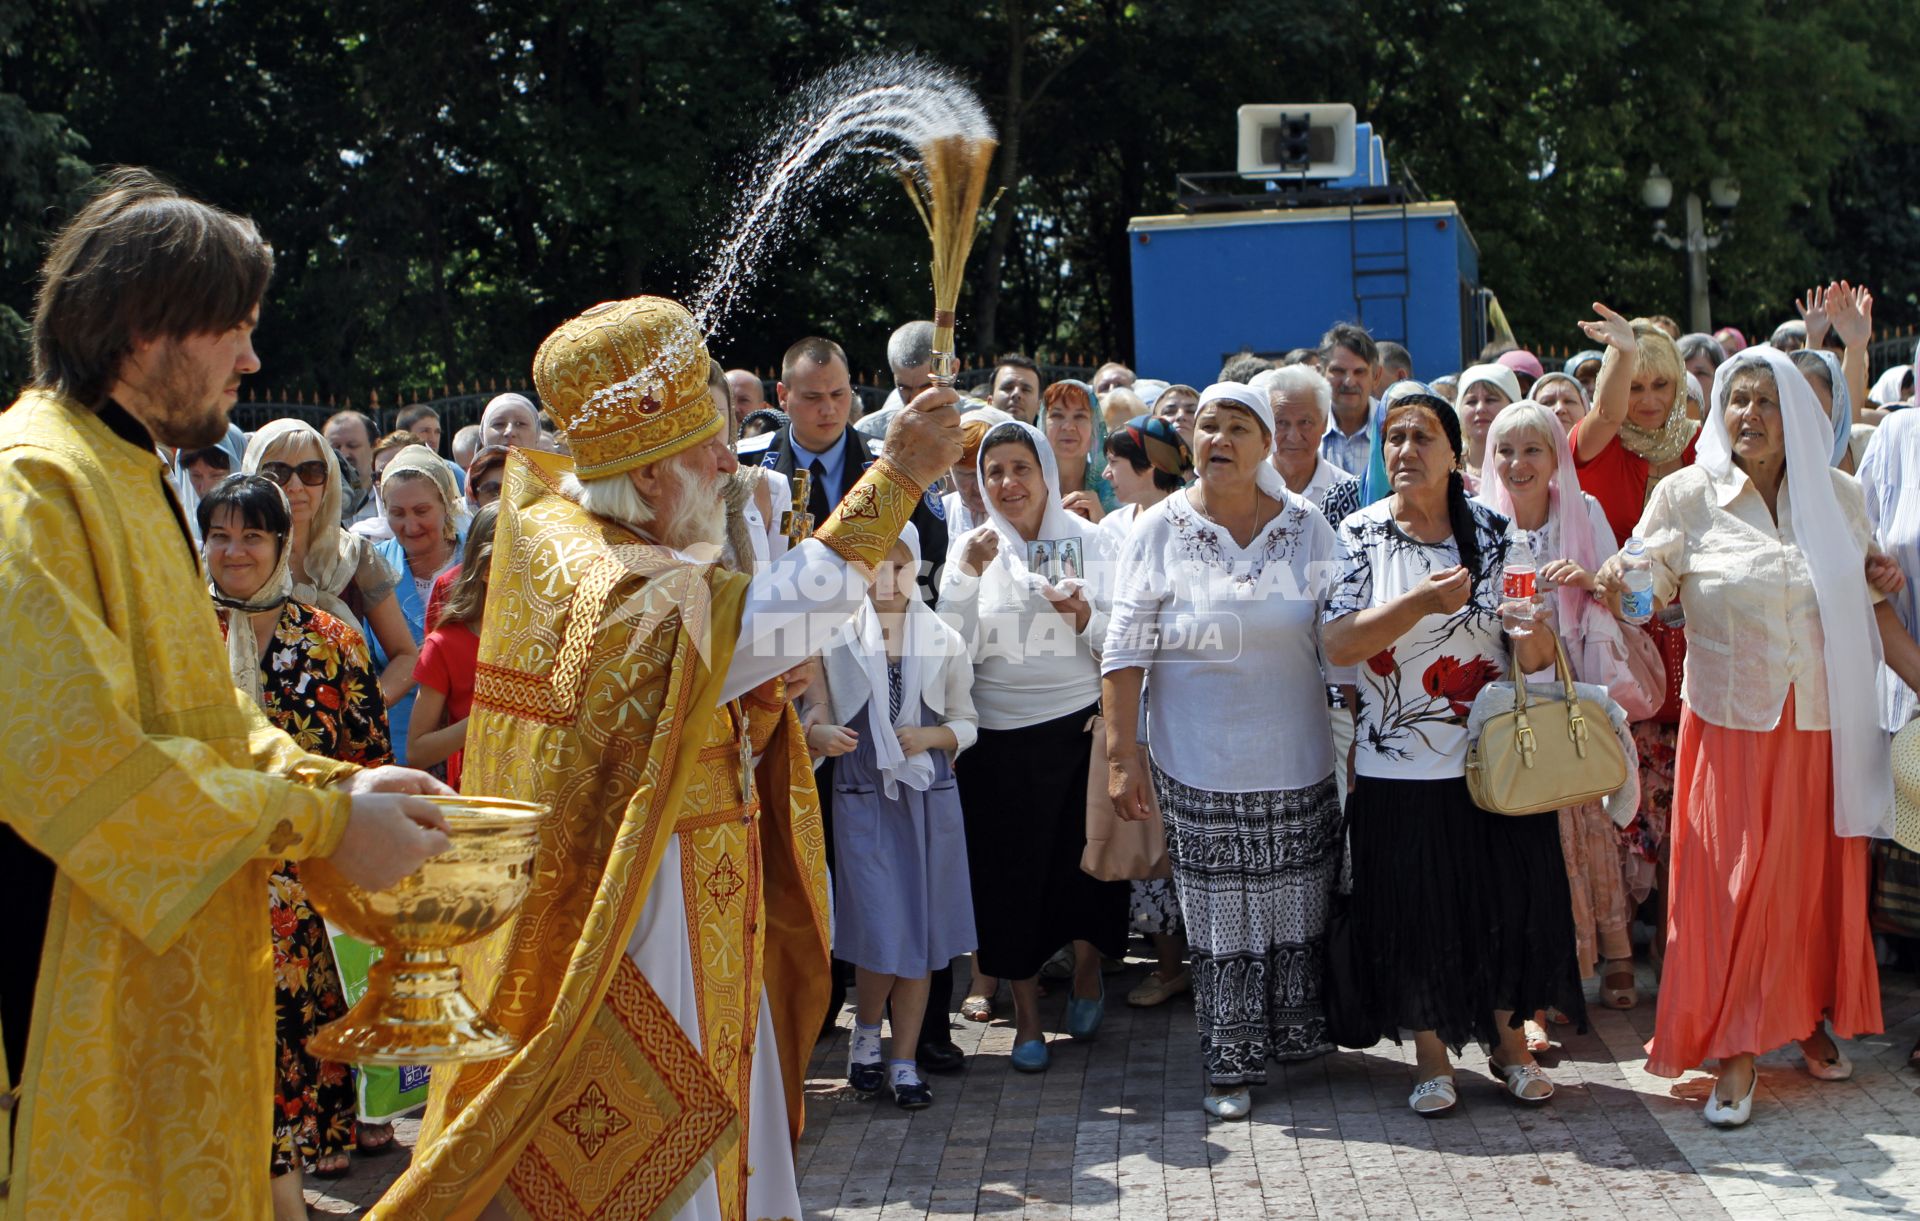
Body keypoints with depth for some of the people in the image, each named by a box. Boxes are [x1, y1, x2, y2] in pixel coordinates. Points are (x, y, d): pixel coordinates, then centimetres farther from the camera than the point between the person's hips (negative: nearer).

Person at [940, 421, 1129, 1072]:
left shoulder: (1089, 541, 1)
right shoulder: (975, 549, 2)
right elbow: (955, 650, -8)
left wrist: (1083, 615, -19)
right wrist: (969, 575, -18)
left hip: (1079, 726, 0)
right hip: (1000, 737, 1)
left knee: (1084, 861, 2)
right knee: (1011, 868, 4)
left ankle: (1087, 970, 33)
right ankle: (1026, 1014, 19)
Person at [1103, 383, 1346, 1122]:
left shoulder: (1306, 527, 2)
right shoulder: (1162, 529, -3)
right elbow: (1126, 651, -5)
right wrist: (1121, 754, -10)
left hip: (1297, 760, 2)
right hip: (1200, 765, -2)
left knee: (1297, 907, 10)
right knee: (1220, 915, 3)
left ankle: (1296, 1033, 31)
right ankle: (1232, 1066, 13)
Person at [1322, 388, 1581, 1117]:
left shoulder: (1494, 531, 4)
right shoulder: (1360, 535, -1)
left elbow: (1533, 641, 8)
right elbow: (1337, 645, -12)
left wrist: (1535, 645, -16)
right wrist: (1420, 603, -23)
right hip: (1401, 763, -2)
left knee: (1510, 897, 5)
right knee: (1415, 910, 3)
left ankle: (1509, 1043, 25)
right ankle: (1431, 1055, 20)